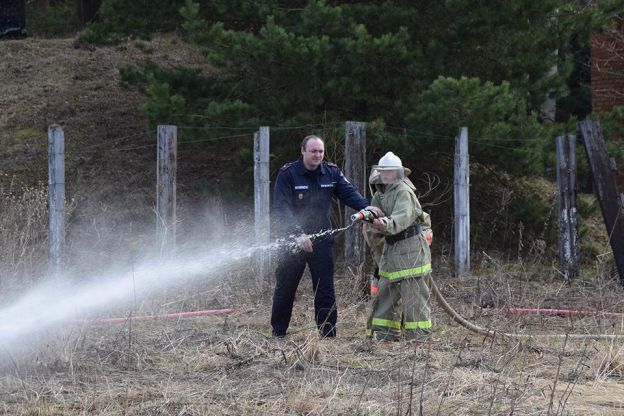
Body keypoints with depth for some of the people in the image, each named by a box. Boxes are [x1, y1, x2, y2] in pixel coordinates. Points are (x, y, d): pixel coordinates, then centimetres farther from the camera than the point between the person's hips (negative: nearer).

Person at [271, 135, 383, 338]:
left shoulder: (332, 173, 3)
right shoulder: (287, 174, -10)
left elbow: (348, 192, -9)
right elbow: (281, 209, -19)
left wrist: (366, 206, -31)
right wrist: (298, 235, -31)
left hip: (321, 240, 3)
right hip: (292, 240, -3)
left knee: (325, 289, 0)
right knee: (285, 289, 5)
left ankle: (328, 333, 3)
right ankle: (278, 334, 17)